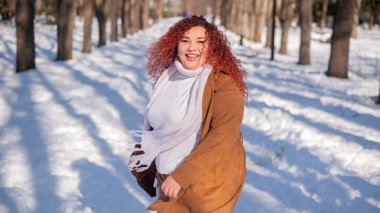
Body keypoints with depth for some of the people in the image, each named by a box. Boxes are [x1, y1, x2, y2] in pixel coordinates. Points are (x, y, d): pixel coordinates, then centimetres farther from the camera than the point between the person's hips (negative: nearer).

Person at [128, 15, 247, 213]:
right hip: (169, 182, 6)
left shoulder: (224, 84, -16)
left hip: (208, 186, -6)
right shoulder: (168, 77, 5)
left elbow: (222, 138, -24)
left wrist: (181, 177, -25)